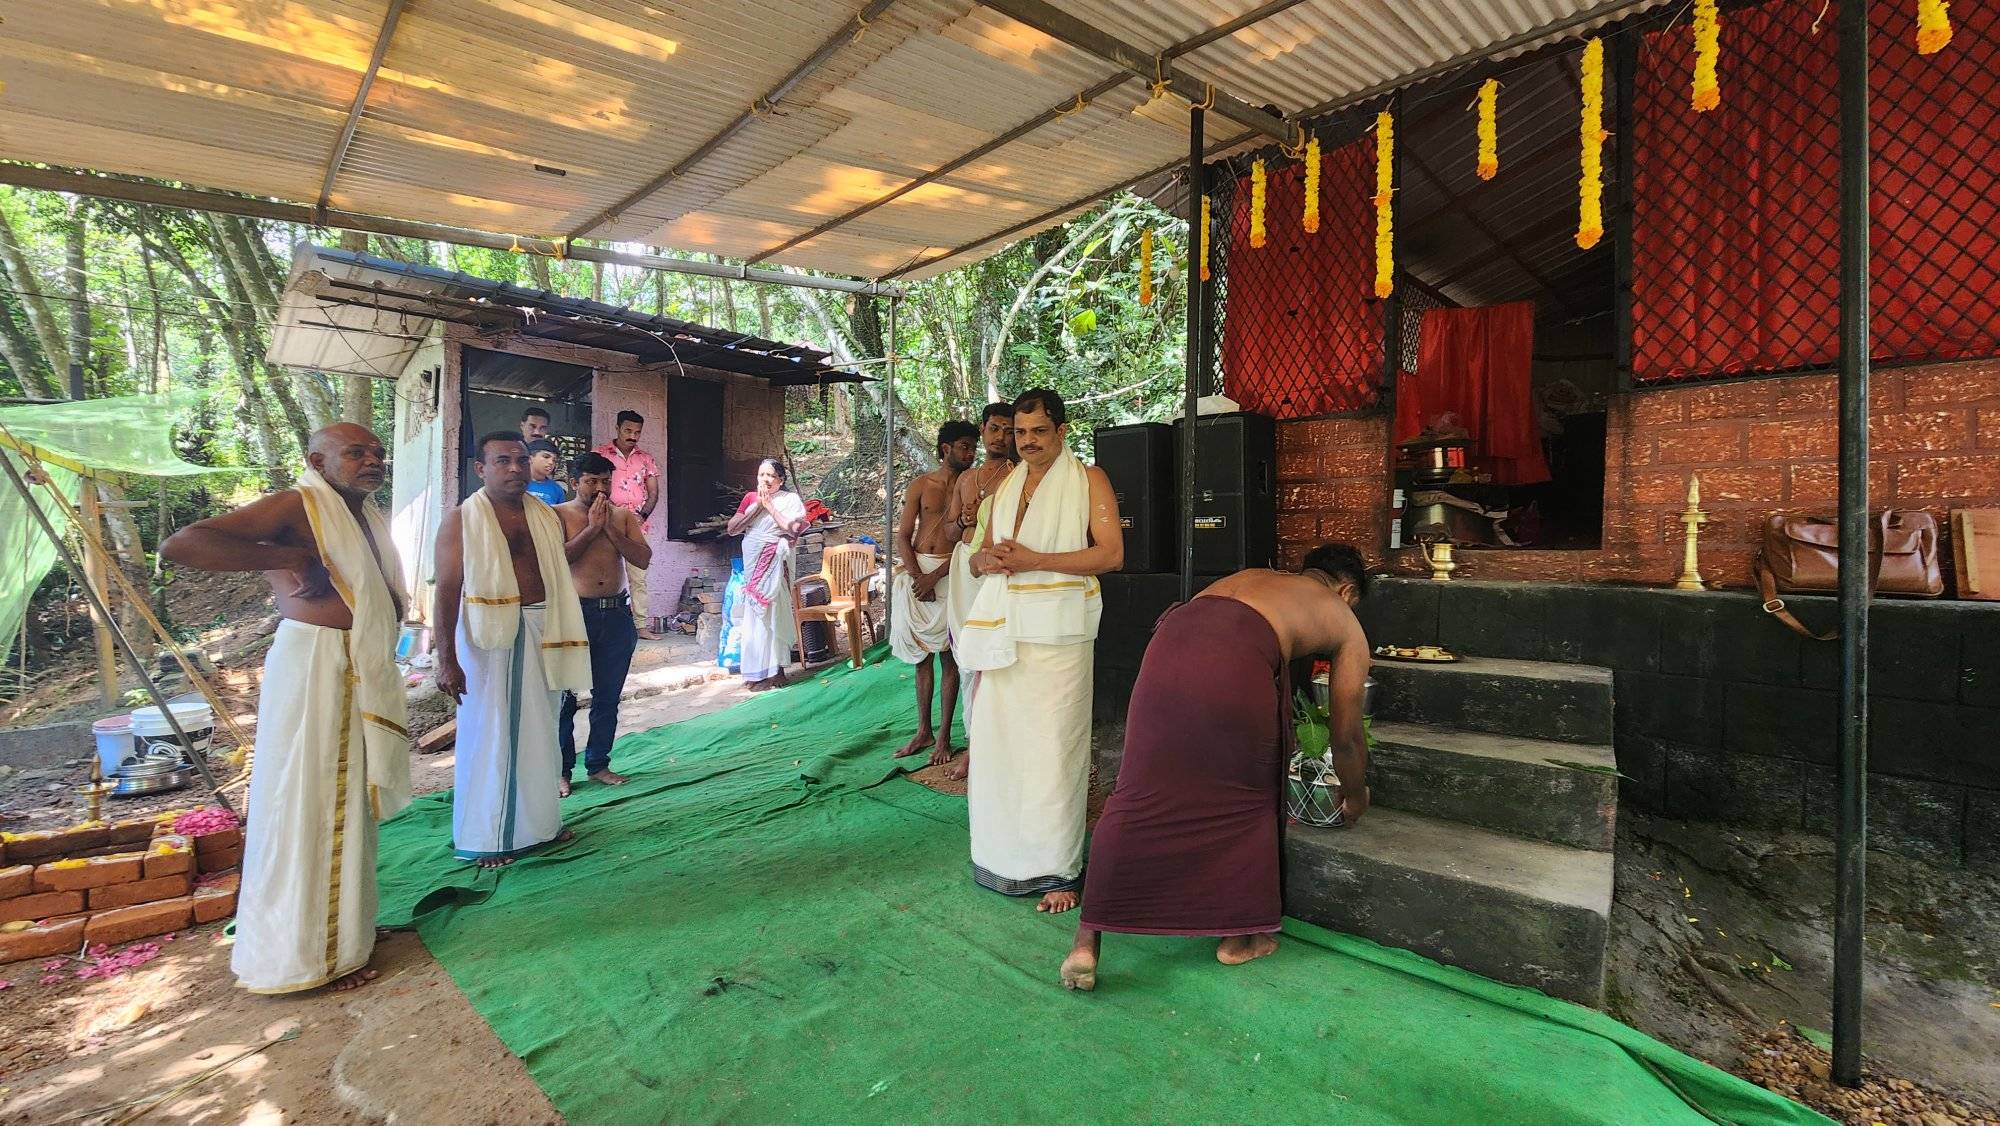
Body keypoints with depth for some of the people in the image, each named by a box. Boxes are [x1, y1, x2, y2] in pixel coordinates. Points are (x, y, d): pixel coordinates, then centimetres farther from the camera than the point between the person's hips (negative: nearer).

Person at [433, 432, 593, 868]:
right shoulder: (461, 520, -5)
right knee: (489, 734, 4)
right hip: (487, 637, -5)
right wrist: (446, 660, -15)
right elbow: (447, 591, -10)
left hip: (540, 633, 5)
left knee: (539, 730, 15)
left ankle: (539, 820, 30)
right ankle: (485, 837, 18)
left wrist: (563, 640, 11)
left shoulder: (546, 516, 9)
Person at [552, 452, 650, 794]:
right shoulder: (560, 515, 0)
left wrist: (610, 528, -9)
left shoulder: (625, 516, 9)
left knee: (608, 696, 11)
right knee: (565, 695, 2)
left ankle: (598, 764, 24)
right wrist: (591, 528, -13)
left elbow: (643, 559, -2)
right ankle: (562, 770, 14)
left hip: (617, 613, 4)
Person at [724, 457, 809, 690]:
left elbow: (793, 530, -16)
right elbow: (731, 529, 1)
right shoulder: (750, 498, 10)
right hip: (752, 563, 5)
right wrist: (757, 506, -7)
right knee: (755, 613, 6)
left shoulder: (790, 499, -2)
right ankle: (759, 669, 15)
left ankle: (772, 670, 3)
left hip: (774, 564, -5)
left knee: (771, 611, -4)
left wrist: (769, 506, -12)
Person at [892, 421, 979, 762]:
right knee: (921, 655, 9)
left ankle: (943, 735, 8)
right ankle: (923, 731, 18)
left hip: (950, 573, -2)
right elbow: (903, 536, 4)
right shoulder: (921, 485, 6)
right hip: (916, 571, 2)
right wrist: (916, 576, -10)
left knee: (947, 655, 0)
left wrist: (935, 577, -14)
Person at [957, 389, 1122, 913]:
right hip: (1003, 629, 5)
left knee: (1052, 747, -4)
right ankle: (1006, 856, 17)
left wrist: (1032, 560, -14)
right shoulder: (1005, 485, 19)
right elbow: (980, 554, 23)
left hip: (1056, 630, -5)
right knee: (998, 741, 4)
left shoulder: (1088, 479, 2)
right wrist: (987, 559, -2)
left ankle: (1057, 869, 6)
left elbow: (1111, 553, -8)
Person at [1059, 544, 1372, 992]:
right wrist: (1356, 797, 51)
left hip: (1170, 641, 4)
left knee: (1140, 796, 9)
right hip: (1236, 664, -3)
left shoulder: (1249, 577, 41)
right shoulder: (1345, 621, 30)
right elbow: (1346, 734, 32)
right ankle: (1239, 936, 33)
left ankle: (1086, 942, 12)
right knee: (1248, 801, 19)